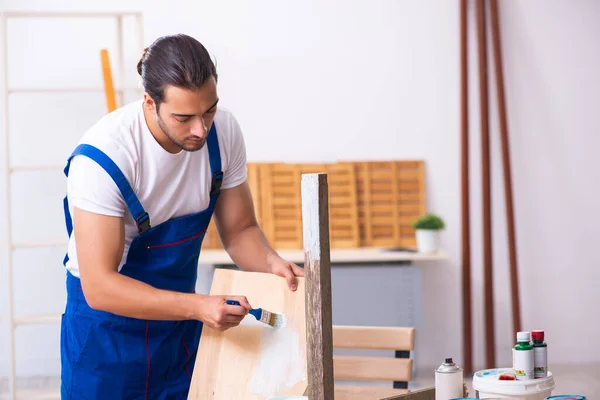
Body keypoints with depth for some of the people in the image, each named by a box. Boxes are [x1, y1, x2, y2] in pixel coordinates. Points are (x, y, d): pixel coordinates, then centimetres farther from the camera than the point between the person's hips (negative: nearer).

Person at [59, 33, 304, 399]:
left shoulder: (224, 131, -13)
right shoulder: (100, 159, -29)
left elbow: (240, 231, 0)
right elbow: (99, 287, -29)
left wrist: (270, 262, -22)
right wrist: (198, 306, -38)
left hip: (180, 320, 5)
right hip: (107, 324, -4)